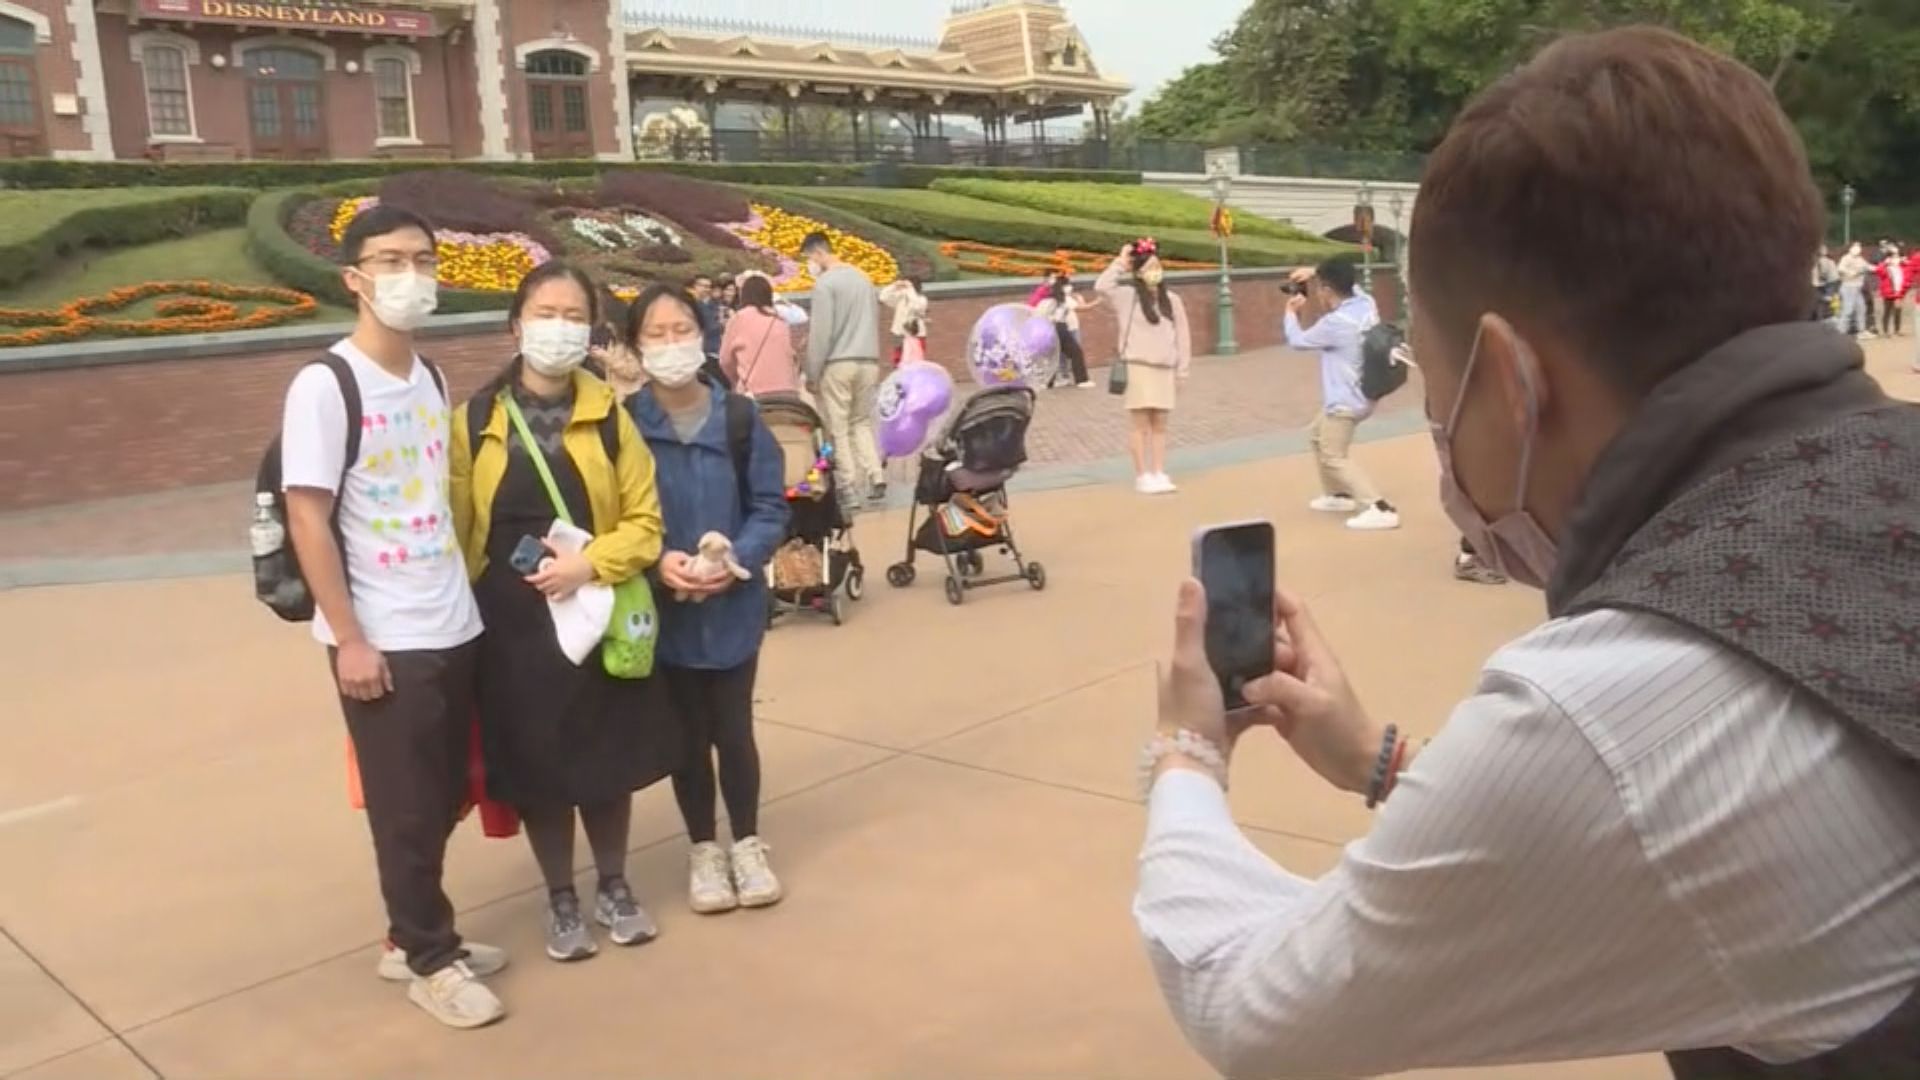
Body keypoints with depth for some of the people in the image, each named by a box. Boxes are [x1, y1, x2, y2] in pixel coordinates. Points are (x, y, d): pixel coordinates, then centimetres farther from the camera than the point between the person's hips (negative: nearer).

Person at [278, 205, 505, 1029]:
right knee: (406, 808, 6)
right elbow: (307, 518, -14)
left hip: (455, 628, 7)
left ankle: (412, 936, 33)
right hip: (383, 641, -7)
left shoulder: (430, 378, 8)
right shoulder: (325, 384, -12)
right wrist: (348, 638, -16)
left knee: (443, 798, 15)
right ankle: (430, 959, 22)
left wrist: (465, 593, 10)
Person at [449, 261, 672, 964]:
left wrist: (591, 562, -17)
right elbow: (455, 531, 0)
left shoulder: (608, 415, 1)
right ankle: (561, 899, 29)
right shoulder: (476, 422, -2)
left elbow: (645, 521, -2)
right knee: (535, 767, 9)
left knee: (607, 758, 11)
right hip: (511, 626, -1)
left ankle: (614, 887, 33)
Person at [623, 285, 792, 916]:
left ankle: (747, 845, 30)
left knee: (733, 729, 9)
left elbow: (770, 508, -3)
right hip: (661, 610, 0)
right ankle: (703, 850, 31)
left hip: (733, 605, 0)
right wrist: (655, 562, -21)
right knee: (686, 732, 13)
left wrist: (737, 560, -18)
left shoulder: (739, 419, -6)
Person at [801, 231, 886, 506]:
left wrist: (812, 374, -6)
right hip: (869, 362, 7)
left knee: (839, 427, 1)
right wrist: (869, 356, 18)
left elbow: (821, 333, -11)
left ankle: (848, 488, -1)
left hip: (837, 364, -7)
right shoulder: (863, 279, 14)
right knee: (862, 422, 15)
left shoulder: (825, 283, -8)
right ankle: (876, 480, 4)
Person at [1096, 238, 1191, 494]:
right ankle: (1142, 476, 1)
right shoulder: (1128, 296, -1)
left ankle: (1159, 474, 9)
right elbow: (1101, 286, -19)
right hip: (1138, 366, -3)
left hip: (1164, 368, 4)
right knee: (1141, 423, -3)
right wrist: (1120, 263, -10)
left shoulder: (1172, 300, 8)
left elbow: (1182, 335, 11)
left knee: (1159, 425, 5)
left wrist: (1182, 370, 9)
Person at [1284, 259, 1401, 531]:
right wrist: (1316, 273, 11)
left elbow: (1297, 340, -10)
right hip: (1359, 394, 10)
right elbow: (1350, 284, 21)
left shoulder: (1335, 324, -27)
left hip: (1345, 402, -10)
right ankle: (1339, 495, 35)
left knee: (1334, 457, -7)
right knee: (1317, 435, 27)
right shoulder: (1366, 303, -4)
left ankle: (1380, 509, -17)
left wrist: (1291, 312, 9)